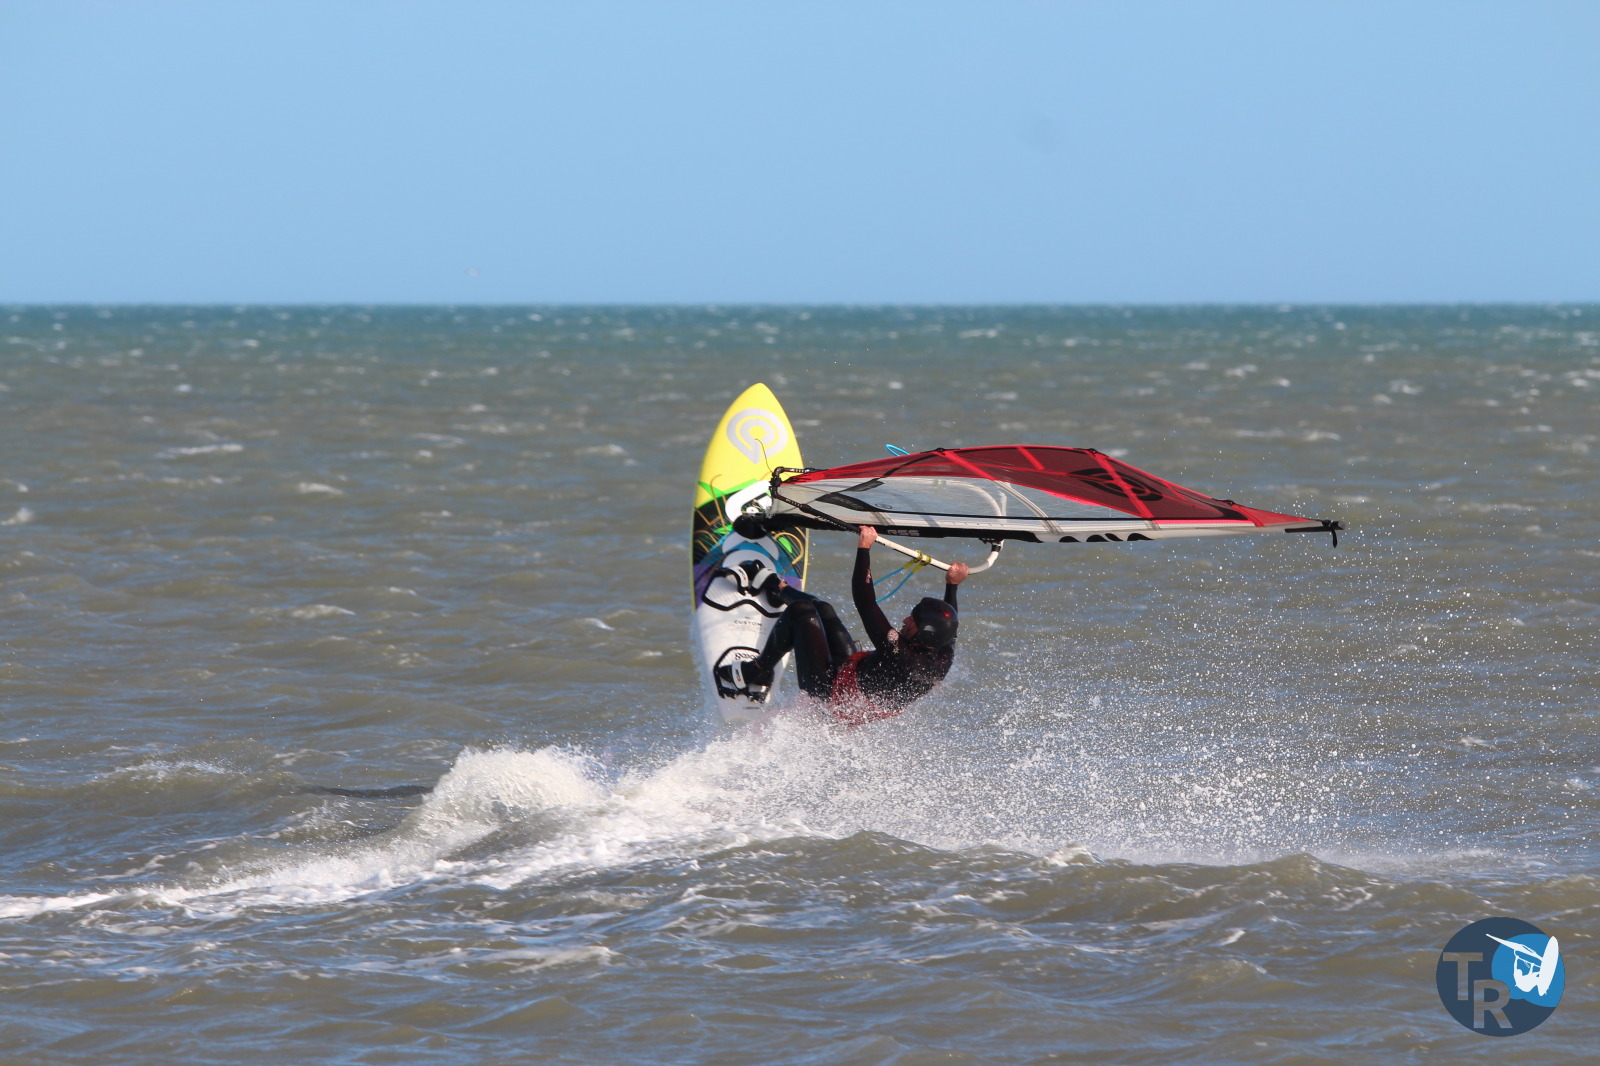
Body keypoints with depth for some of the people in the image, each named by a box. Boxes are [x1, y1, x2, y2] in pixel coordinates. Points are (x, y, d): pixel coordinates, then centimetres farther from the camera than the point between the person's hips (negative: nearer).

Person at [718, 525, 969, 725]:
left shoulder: (897, 655, -40)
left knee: (800, 612, -3)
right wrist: (952, 585, 13)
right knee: (821, 608, 19)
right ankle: (776, 589, 48)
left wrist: (864, 549, -31)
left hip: (828, 690, -8)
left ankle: (759, 673, 15)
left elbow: (864, 602, -36)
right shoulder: (942, 661, -20)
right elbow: (948, 626, 7)